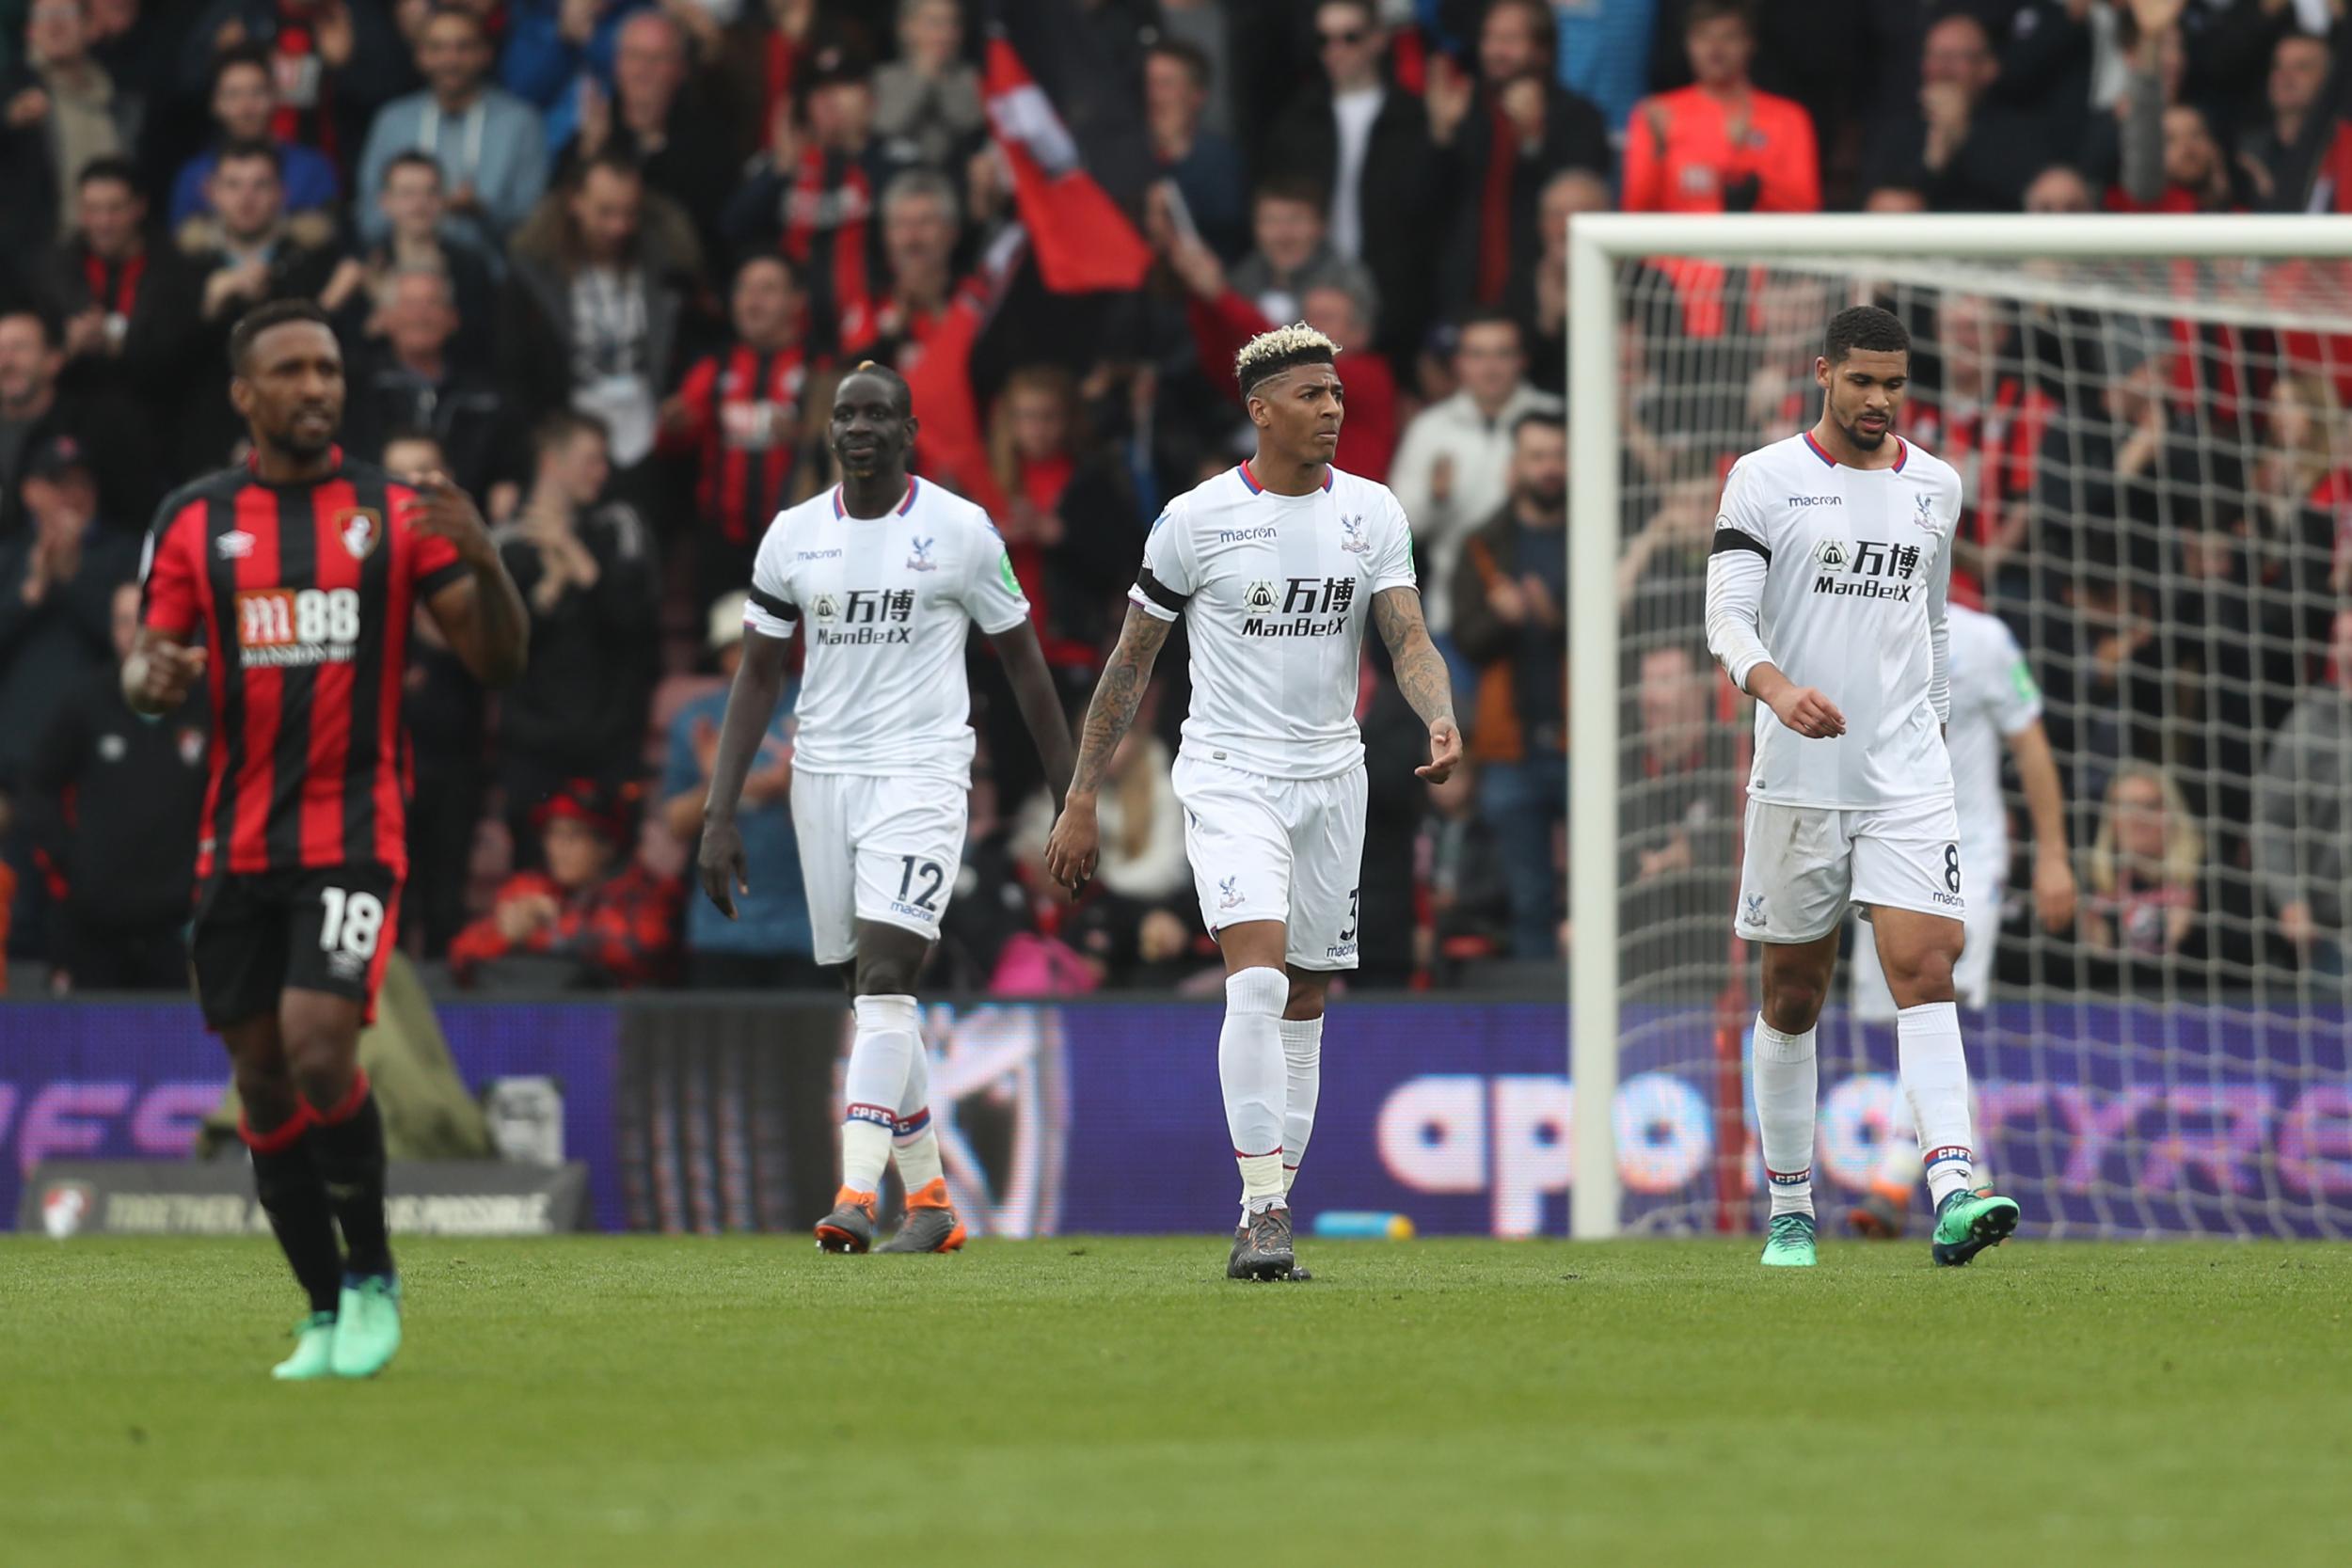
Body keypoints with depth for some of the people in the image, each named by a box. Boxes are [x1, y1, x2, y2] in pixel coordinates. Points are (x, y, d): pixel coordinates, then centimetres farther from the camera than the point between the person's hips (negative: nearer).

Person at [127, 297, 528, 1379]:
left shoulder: (397, 515, 2)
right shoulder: (195, 519, 7)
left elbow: (496, 661, 1)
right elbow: (143, 666, 8)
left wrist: (484, 561, -18)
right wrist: (154, 678, -17)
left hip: (354, 834, -3)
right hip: (238, 838, 3)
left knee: (318, 1048, -19)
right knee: (262, 1078, 4)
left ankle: (372, 1280, -1)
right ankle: (326, 1315, 15)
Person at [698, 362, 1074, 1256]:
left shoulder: (960, 531, -2)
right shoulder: (793, 536, 7)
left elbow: (1023, 661, 5)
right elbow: (757, 680, 10)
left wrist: (1068, 797, 4)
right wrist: (720, 815, 3)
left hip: (921, 776, -4)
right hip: (824, 774, 4)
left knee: (884, 980, -18)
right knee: (875, 997, 8)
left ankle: (856, 1195, -25)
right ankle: (930, 1201, 17)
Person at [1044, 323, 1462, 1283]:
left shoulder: (1372, 513, 4)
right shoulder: (1196, 519, -5)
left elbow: (1408, 639, -3)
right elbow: (1130, 663, 2)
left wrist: (1441, 719, -26)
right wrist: (1082, 800, 2)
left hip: (1330, 773, 4)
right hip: (1228, 773, -4)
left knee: (1304, 1003, 8)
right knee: (1259, 978, -21)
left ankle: (1268, 1215, 16)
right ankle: (1264, 1212, -23)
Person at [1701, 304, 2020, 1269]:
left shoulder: (1935, 485, 11)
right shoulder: (1765, 480, -2)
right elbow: (1726, 613, -11)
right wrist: (1776, 687, -30)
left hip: (1907, 778, 2)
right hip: (1798, 779, -2)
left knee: (1925, 971, -13)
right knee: (1792, 998, 6)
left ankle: (1954, 1193, -25)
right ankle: (1790, 1211, 18)